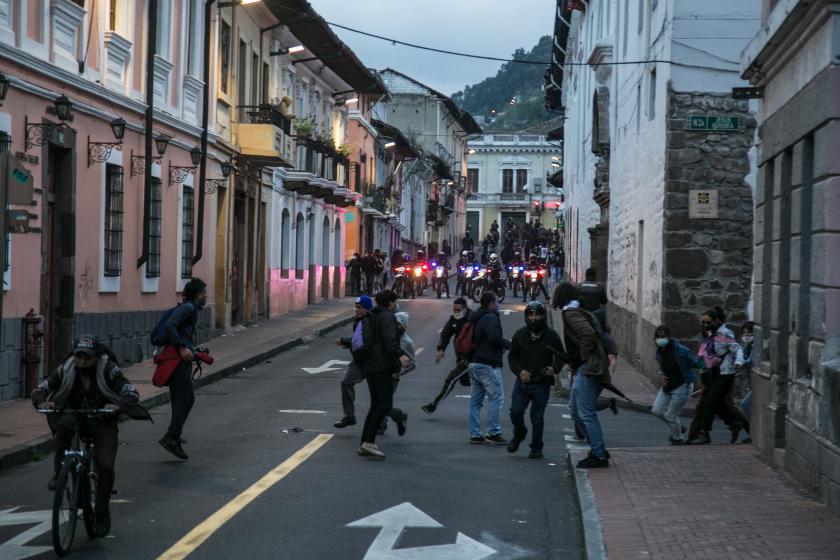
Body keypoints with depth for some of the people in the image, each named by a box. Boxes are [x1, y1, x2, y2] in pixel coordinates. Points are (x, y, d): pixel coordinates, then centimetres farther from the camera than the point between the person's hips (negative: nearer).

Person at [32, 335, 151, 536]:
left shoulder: (108, 370, -14)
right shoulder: (66, 370, -8)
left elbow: (132, 394, -19)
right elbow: (40, 389, -8)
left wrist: (117, 405, -40)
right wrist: (42, 402, -32)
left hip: (103, 423, -1)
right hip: (75, 417, 1)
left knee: (106, 467, -15)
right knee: (63, 424, -35)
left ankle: (102, 513, 8)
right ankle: (59, 473, -18)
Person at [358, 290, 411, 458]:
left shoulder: (372, 317, 20)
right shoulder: (388, 317, -8)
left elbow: (365, 342, 27)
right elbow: (390, 339, -26)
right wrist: (400, 355, -39)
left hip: (370, 367, 10)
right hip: (382, 368, -10)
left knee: (376, 405, 12)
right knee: (385, 404, -11)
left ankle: (364, 444, 8)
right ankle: (369, 442, -19)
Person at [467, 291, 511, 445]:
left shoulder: (476, 319, 19)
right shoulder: (490, 318, -12)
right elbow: (495, 337, -24)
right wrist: (509, 344, -9)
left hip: (474, 363, 10)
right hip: (487, 365, -10)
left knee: (475, 400, 9)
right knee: (496, 397, -6)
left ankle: (475, 434, 9)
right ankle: (493, 433, -9)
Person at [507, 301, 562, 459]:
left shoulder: (552, 336, -2)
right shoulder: (520, 335, 2)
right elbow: (512, 356, 10)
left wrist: (554, 368, -13)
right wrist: (519, 370, -7)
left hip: (542, 384, -2)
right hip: (522, 382, 2)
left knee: (537, 417, 1)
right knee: (516, 411, -5)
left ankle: (536, 448, 17)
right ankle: (519, 434, 26)